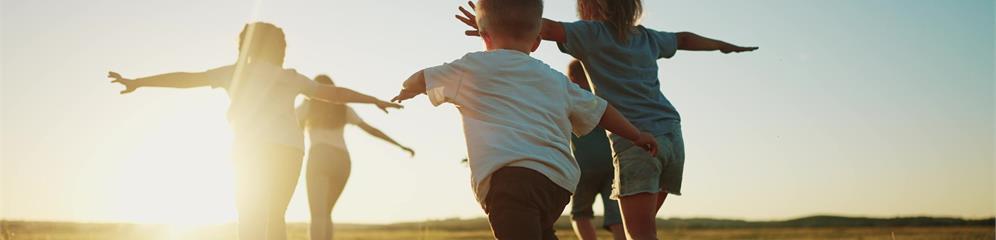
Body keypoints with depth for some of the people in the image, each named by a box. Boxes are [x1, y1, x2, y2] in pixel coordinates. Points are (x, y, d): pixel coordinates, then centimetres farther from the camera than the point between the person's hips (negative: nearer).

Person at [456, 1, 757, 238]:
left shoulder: (591, 33, 2)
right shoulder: (648, 37, 19)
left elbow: (547, 27, -14)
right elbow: (685, 39, 37)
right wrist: (724, 46, 55)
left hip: (636, 141, -7)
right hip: (672, 135, 7)